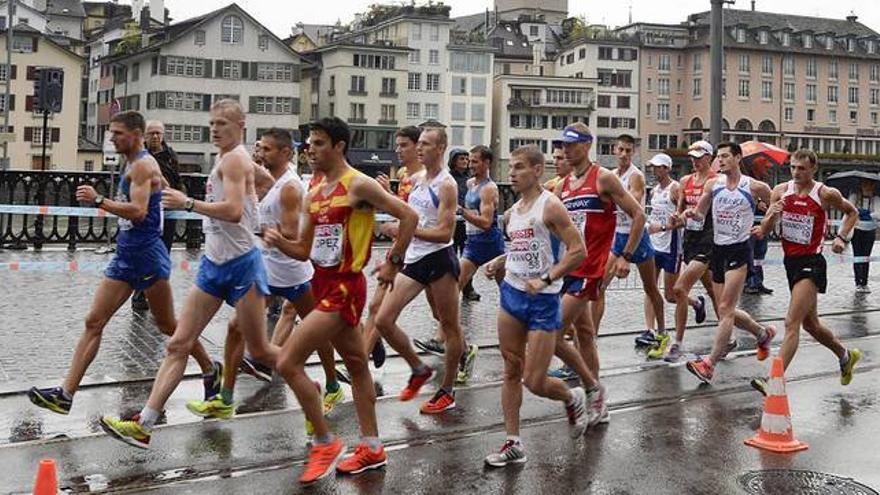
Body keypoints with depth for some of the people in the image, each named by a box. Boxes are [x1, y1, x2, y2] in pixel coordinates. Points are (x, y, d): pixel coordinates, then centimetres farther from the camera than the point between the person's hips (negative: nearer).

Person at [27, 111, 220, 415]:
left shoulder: (143, 165, -13)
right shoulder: (132, 164, 16)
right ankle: (66, 393, 1)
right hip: (125, 255, 9)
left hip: (147, 255, -9)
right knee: (94, 321, 1)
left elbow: (138, 211, -25)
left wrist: (99, 201, -21)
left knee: (168, 326, 4)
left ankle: (211, 370, 24)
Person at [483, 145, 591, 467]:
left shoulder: (550, 207, -12)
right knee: (511, 371, 8)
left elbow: (578, 251, -17)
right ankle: (513, 444, 17)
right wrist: (498, 263, 6)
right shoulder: (511, 214, 10)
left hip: (542, 300, -7)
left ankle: (573, 398, 29)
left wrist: (546, 280, -22)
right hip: (512, 294, 7)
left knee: (534, 382, -3)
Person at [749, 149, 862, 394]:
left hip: (811, 263, -6)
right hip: (790, 261, 6)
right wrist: (772, 215, -19)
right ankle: (845, 355, 45)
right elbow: (764, 231, 1)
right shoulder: (781, 191, 2)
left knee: (792, 323, -16)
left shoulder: (826, 194, -8)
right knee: (811, 324, 20)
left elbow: (852, 212, 11)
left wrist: (841, 237, -4)